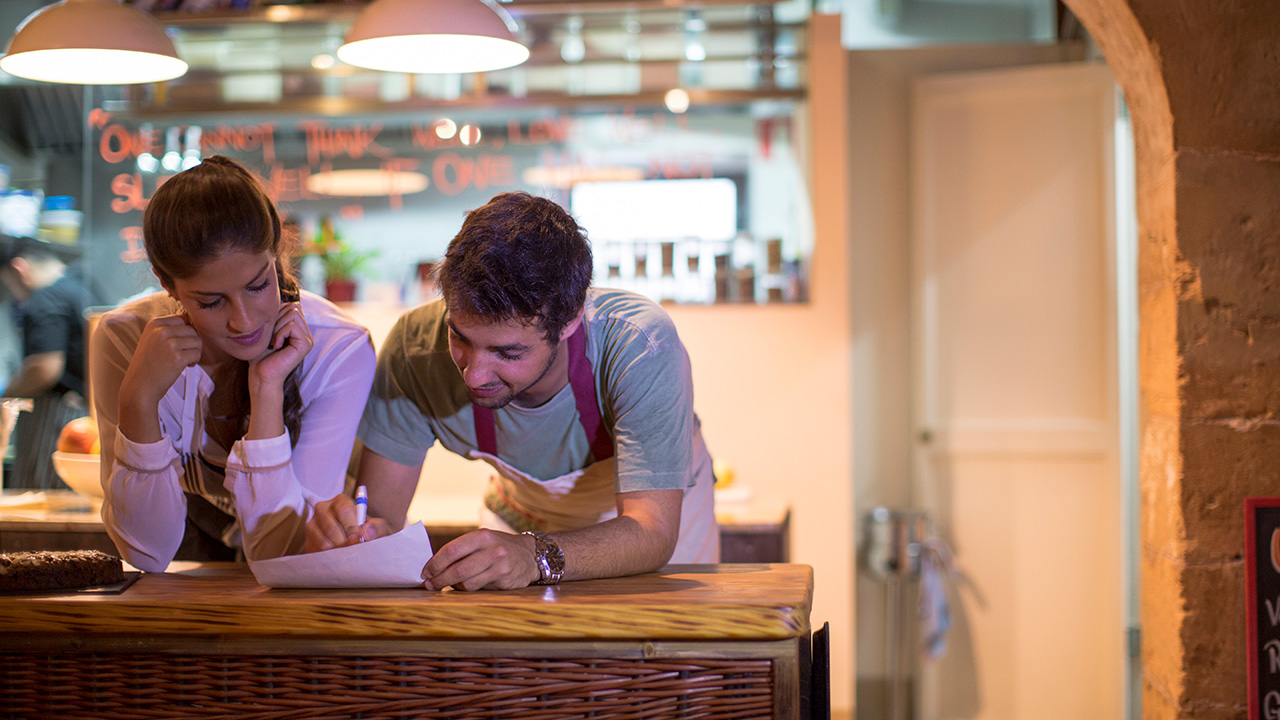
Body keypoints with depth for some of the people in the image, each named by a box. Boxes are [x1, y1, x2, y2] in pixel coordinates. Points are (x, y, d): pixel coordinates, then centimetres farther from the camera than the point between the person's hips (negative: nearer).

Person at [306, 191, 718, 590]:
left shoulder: (640, 346, -36)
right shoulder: (415, 348, -27)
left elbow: (652, 531, -39)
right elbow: (381, 514, -20)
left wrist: (535, 557, -57)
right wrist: (347, 534, -44)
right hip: (522, 512, 1)